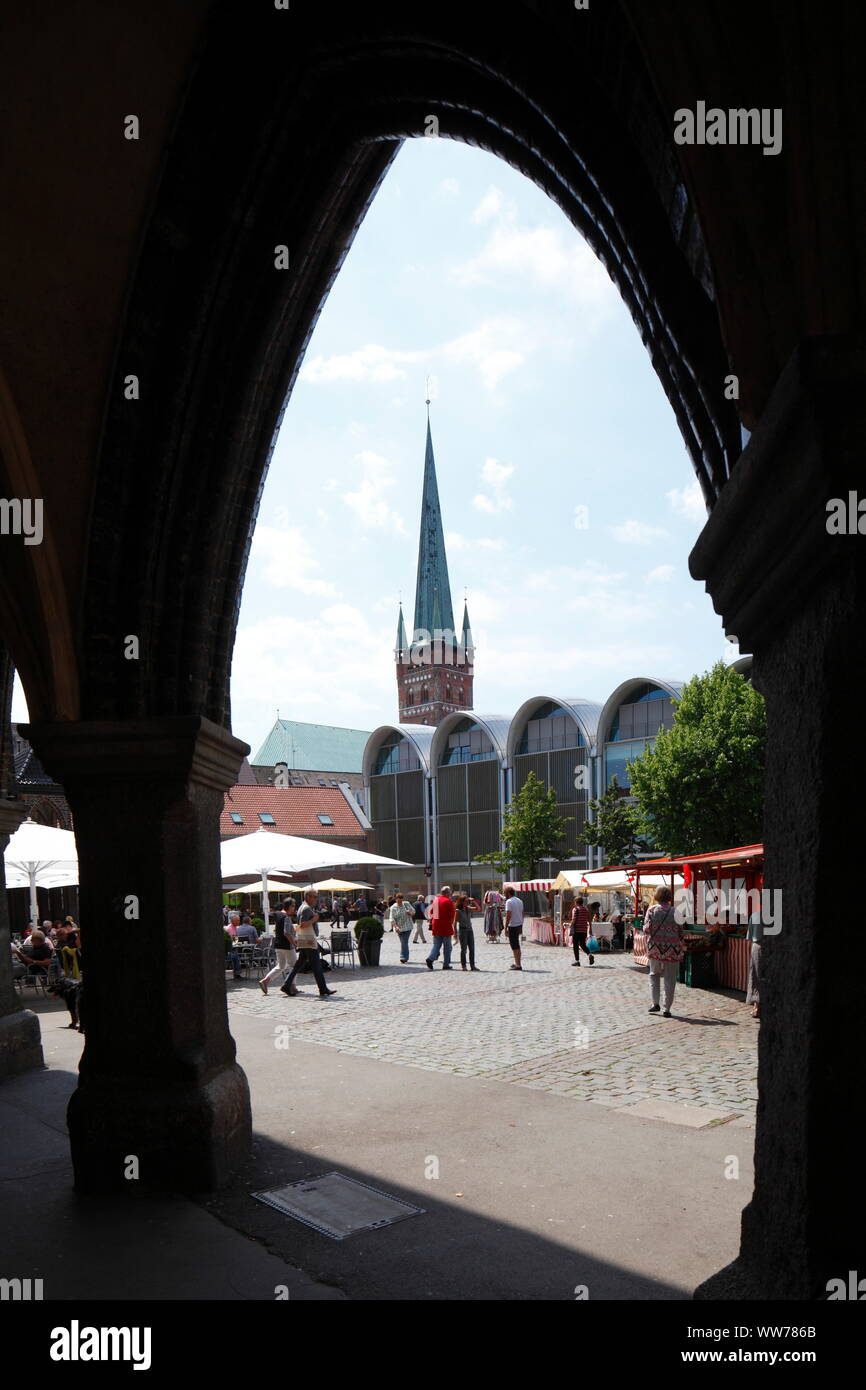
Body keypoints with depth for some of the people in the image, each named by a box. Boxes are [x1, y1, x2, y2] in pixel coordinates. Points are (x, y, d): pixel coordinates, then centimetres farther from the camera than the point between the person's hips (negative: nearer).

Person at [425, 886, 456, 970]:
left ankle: (431, 958, -12)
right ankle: (446, 965, 9)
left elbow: (431, 912, 16)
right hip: (446, 927, -5)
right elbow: (452, 914, -11)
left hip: (436, 926, 5)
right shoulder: (448, 901, -10)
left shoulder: (435, 899, 9)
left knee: (436, 945, 12)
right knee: (447, 947, 7)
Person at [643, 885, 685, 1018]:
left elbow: (647, 929, -8)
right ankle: (667, 1009, 5)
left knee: (654, 974, 19)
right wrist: (682, 947, 14)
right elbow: (680, 932, 2)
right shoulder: (674, 911, 0)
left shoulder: (652, 910, -2)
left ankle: (655, 1003, 9)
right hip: (672, 949, 0)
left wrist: (648, 941, 13)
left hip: (655, 947, 0)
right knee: (670, 979, 6)